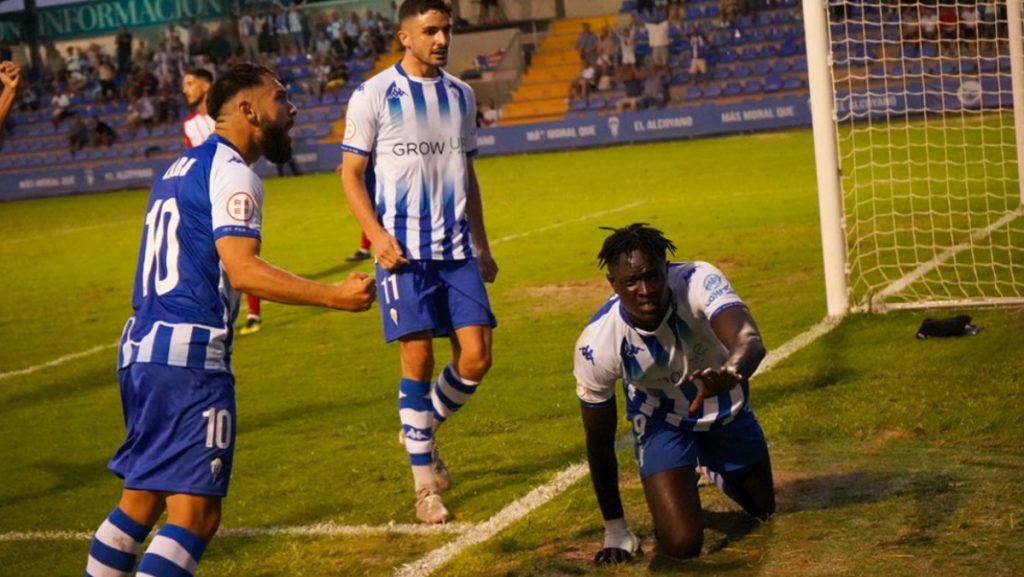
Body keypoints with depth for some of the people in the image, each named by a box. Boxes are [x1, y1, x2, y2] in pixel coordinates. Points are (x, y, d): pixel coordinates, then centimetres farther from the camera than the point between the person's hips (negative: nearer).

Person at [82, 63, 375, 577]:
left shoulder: (180, 169, 21)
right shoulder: (231, 173, -8)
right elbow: (242, 272, -20)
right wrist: (336, 296, -21)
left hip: (139, 346, 10)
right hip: (189, 352, -9)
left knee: (141, 499, 17)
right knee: (195, 512, -9)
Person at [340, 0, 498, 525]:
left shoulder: (461, 95, 12)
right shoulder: (373, 96, -3)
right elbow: (351, 173, -2)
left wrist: (482, 245, 18)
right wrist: (377, 235, -16)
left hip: (457, 248, 5)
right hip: (404, 248, -5)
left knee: (476, 356, -3)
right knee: (418, 359, -6)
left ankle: (425, 428, 26)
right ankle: (425, 484, 5)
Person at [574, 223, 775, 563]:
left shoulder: (699, 281, -35)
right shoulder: (597, 345, -33)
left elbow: (750, 341, -52)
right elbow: (599, 439, -19)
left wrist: (730, 372, -78)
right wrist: (615, 531, -11)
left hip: (726, 408, 2)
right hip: (663, 422, -2)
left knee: (764, 510, 19)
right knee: (681, 543, -17)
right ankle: (676, 489, 20)